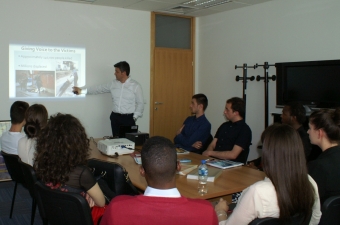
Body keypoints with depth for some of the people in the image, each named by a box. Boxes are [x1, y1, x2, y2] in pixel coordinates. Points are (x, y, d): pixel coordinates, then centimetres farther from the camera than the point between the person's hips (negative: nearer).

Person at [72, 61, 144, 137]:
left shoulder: (136, 86, -4)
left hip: (128, 118, -4)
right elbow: (99, 89, 15)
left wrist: (135, 117, -10)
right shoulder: (113, 84, 8)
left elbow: (140, 103, -3)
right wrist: (82, 91, 16)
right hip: (115, 117, 4)